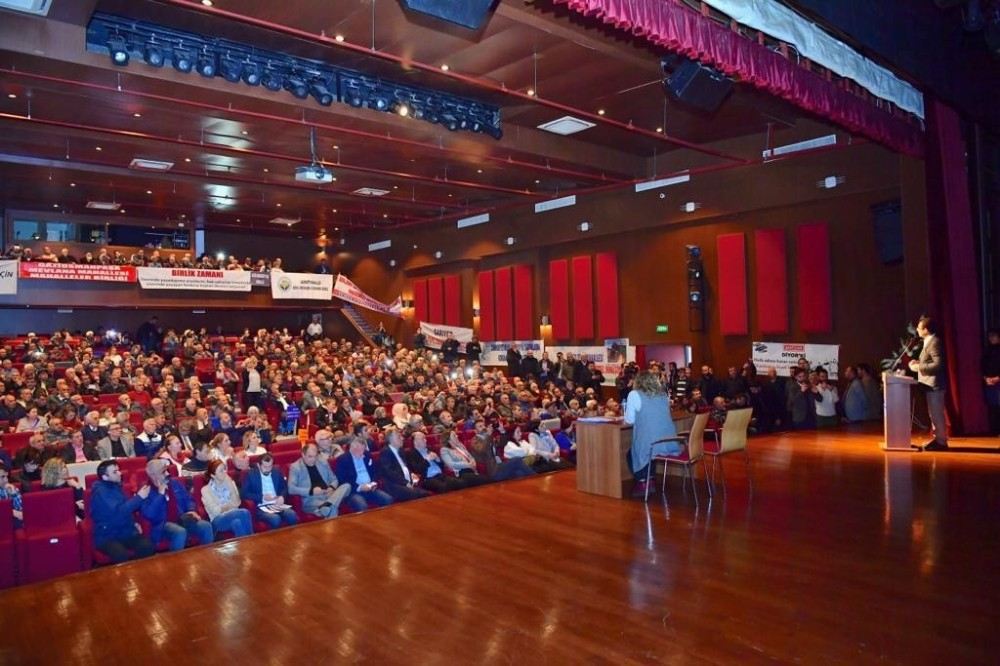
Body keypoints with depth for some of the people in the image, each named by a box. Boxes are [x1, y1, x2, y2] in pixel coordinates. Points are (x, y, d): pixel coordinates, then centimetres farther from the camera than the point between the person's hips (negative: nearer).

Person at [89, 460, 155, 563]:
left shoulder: (116, 486, 11)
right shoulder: (100, 491, -13)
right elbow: (118, 511, -25)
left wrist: (133, 522, 10)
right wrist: (139, 497, -20)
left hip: (126, 532, 7)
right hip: (107, 536, -6)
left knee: (148, 546, -21)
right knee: (121, 555, -36)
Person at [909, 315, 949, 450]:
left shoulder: (934, 342, -18)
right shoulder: (929, 341, 14)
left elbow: (938, 364, -24)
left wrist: (919, 367, -19)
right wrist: (918, 363, 9)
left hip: (935, 384, -11)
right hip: (930, 384, 11)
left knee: (937, 413, -4)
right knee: (934, 413, 16)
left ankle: (941, 441, 3)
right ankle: (937, 439, 24)